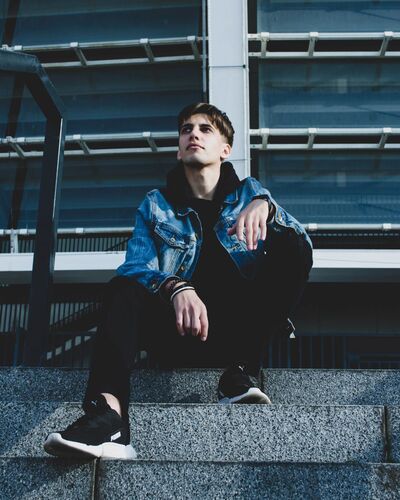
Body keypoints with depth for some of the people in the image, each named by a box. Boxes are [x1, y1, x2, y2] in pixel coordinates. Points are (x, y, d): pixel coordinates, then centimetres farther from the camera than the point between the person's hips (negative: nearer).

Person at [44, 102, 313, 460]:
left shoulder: (248, 192, 13)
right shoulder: (156, 205, 13)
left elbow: (303, 243, 0)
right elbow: (137, 266, -3)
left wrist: (265, 207, -22)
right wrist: (176, 289, -26)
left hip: (243, 332, 0)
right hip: (182, 334, 1)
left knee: (293, 247, -17)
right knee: (124, 289, -24)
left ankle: (241, 372, -28)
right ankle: (108, 416, -46)